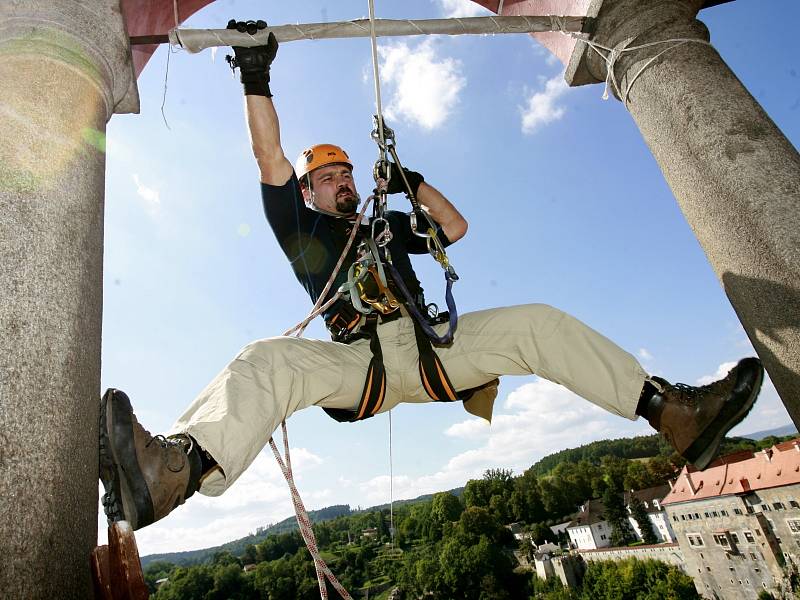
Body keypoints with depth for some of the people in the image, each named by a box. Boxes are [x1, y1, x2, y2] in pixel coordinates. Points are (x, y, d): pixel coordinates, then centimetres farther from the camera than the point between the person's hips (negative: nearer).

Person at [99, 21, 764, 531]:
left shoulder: (388, 225, 29)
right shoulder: (301, 229, 19)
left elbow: (456, 227, 29)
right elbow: (271, 161, 7)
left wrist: (412, 183, 23)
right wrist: (256, 80, 1)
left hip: (433, 345, 4)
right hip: (357, 361, -3)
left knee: (539, 322, -11)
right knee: (266, 360, -30)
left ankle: (676, 414, -13)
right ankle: (174, 469, -56)